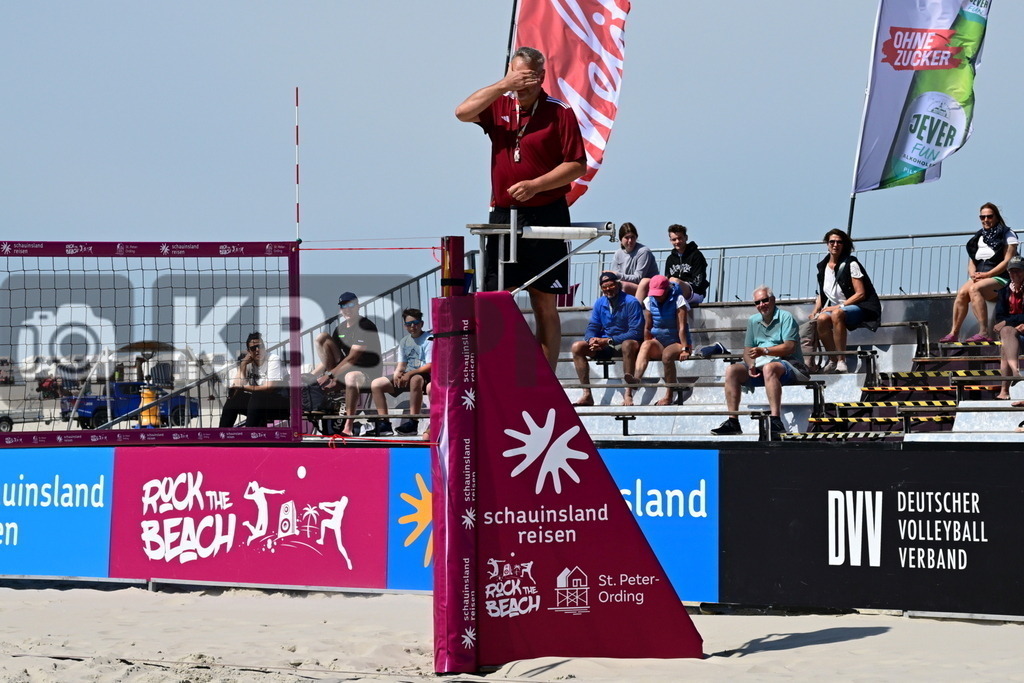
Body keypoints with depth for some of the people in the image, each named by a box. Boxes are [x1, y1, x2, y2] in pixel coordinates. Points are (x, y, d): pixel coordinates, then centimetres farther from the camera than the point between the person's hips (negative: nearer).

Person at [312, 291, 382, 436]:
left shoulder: (366, 326, -12)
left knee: (351, 376, -45)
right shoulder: (341, 328, 13)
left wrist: (330, 375, -23)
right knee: (322, 337, -4)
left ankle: (348, 427, -51)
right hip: (342, 369, 7)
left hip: (367, 373, -7)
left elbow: (353, 358, -20)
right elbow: (327, 357, 14)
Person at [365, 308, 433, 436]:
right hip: (406, 377, 8)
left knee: (415, 379, -44)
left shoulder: (428, 339, -6)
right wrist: (397, 373, -7)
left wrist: (410, 373, -24)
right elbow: (401, 365, 17)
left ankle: (413, 422, -41)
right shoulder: (404, 342, 17)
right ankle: (384, 424, -11)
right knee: (376, 384, -6)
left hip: (425, 376, -8)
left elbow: (430, 366, -16)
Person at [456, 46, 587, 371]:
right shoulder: (499, 106, 9)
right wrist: (504, 86, -12)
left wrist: (536, 185, -16)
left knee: (544, 305, 1)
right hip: (501, 216, 4)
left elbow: (577, 165, -5)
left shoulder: (559, 112, -2)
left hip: (545, 218, -4)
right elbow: (463, 112, -7)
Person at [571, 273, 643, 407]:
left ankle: (628, 395, -43)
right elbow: (592, 328, 7)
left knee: (628, 344, -41)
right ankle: (587, 394, -19)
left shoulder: (631, 302, -11)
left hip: (626, 342, -6)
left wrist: (609, 340, -24)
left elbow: (636, 332, -18)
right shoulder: (600, 303, 7)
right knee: (577, 347, -15)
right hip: (604, 347, 6)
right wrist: (592, 339, -20)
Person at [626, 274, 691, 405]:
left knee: (667, 354, -36)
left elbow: (681, 327, -16)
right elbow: (647, 327, 5)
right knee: (646, 345, -29)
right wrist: (648, 348, -2)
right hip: (658, 343, 4)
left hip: (677, 342, -4)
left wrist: (685, 349, -22)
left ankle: (669, 395, -31)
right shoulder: (649, 301, 4)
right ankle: (636, 379, -52)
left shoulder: (678, 300, -8)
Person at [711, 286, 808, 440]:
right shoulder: (753, 321, 19)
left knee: (769, 368, -40)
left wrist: (764, 351, -23)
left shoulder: (785, 317, -1)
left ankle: (776, 420, -52)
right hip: (759, 365, 7)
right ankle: (733, 422, -21)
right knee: (732, 371, -15)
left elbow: (790, 347, -14)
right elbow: (747, 350, 15)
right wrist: (751, 366, -7)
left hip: (786, 364, -7)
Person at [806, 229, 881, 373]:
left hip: (858, 308, -5)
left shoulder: (851, 264, -5)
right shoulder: (822, 267, 13)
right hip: (834, 308, 5)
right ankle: (833, 361, -21)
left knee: (837, 314, -38)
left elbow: (861, 294, -10)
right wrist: (815, 311, 0)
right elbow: (821, 295, 20)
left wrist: (839, 306, -17)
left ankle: (841, 361, -38)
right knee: (821, 319, -30)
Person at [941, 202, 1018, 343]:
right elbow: (972, 261, 18)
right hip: (979, 278, 6)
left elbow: (1008, 261, -10)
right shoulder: (979, 237, 20)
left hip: (1000, 278, -6)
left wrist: (986, 275, -17)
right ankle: (954, 333, -23)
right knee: (962, 293, -23)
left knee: (974, 289, -34)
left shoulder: (1007, 235, 0)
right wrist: (973, 274, -6)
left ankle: (984, 332, -40)